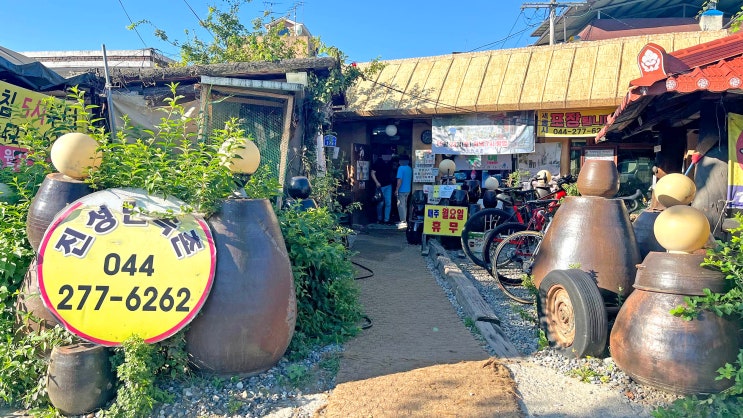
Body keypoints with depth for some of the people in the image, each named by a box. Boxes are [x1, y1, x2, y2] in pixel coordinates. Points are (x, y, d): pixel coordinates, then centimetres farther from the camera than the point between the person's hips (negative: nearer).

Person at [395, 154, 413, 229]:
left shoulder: (401, 168, -13)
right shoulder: (410, 169, 8)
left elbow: (400, 180, -19)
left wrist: (397, 189, -15)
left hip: (402, 190, -8)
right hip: (408, 190, 8)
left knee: (401, 206, -5)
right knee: (404, 205, 16)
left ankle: (403, 222, -8)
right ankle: (404, 221, 22)